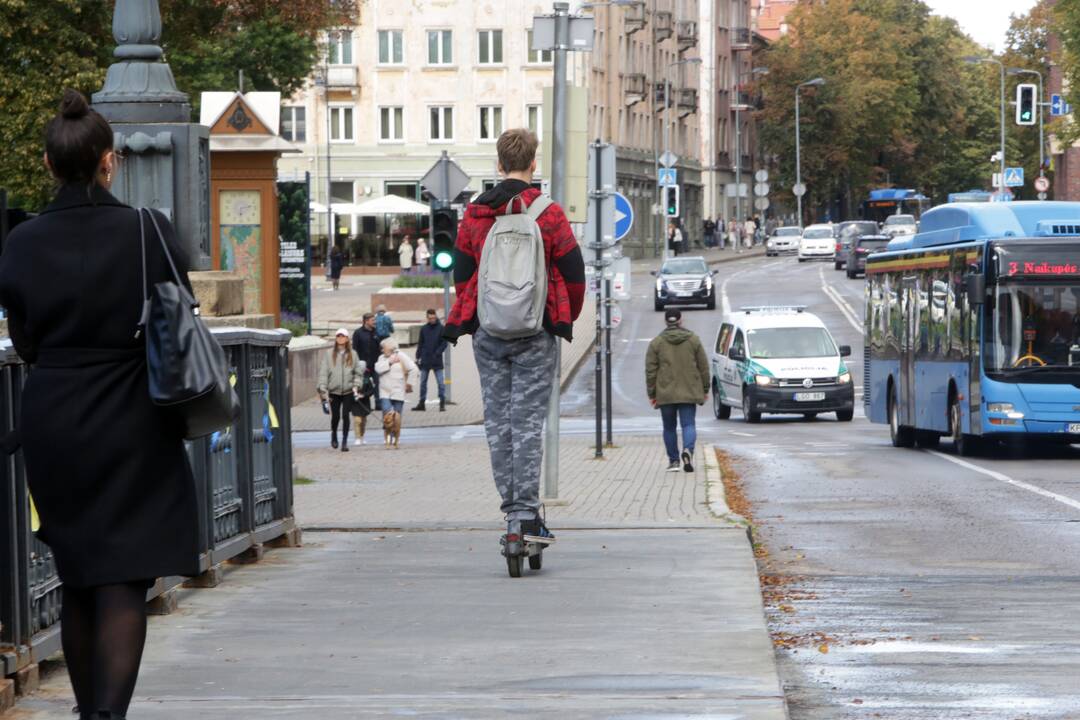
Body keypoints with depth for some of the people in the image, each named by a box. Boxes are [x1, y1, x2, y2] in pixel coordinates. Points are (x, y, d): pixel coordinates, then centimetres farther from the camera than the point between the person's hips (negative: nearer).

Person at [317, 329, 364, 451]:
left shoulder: (353, 354, 4)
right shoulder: (329, 354, 1)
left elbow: (358, 372, 7)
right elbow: (323, 372, 0)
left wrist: (356, 385, -5)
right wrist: (323, 389, -6)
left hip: (348, 391, 0)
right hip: (334, 391, 0)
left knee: (345, 416, -4)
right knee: (335, 416, 4)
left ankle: (345, 441, 3)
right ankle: (334, 435, 32)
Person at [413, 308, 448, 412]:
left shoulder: (441, 328, -2)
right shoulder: (424, 329, 7)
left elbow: (444, 343, -4)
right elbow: (420, 344, 12)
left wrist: (437, 353, -16)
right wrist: (418, 357, 5)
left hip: (436, 361, -4)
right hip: (425, 361, 4)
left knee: (440, 382, -4)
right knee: (423, 382, 7)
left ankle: (442, 403, 0)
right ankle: (422, 403, 13)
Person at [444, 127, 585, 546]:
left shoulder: (474, 214, 5)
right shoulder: (548, 213, -5)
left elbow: (461, 275, 9)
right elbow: (573, 271, -1)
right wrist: (568, 317, 16)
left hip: (487, 331, 3)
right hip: (536, 331, -3)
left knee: (497, 418, 8)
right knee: (528, 420, -4)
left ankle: (512, 507, 5)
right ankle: (525, 515, -10)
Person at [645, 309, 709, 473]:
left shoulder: (657, 342, 0)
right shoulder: (693, 340, 3)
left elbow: (651, 370, -1)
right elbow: (704, 367, 5)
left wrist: (652, 393, 5)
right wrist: (705, 390, 13)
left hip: (666, 393, 0)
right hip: (689, 392, 0)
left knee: (669, 427, 12)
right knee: (688, 424, -1)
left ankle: (673, 461, 12)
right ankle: (688, 450, -28)